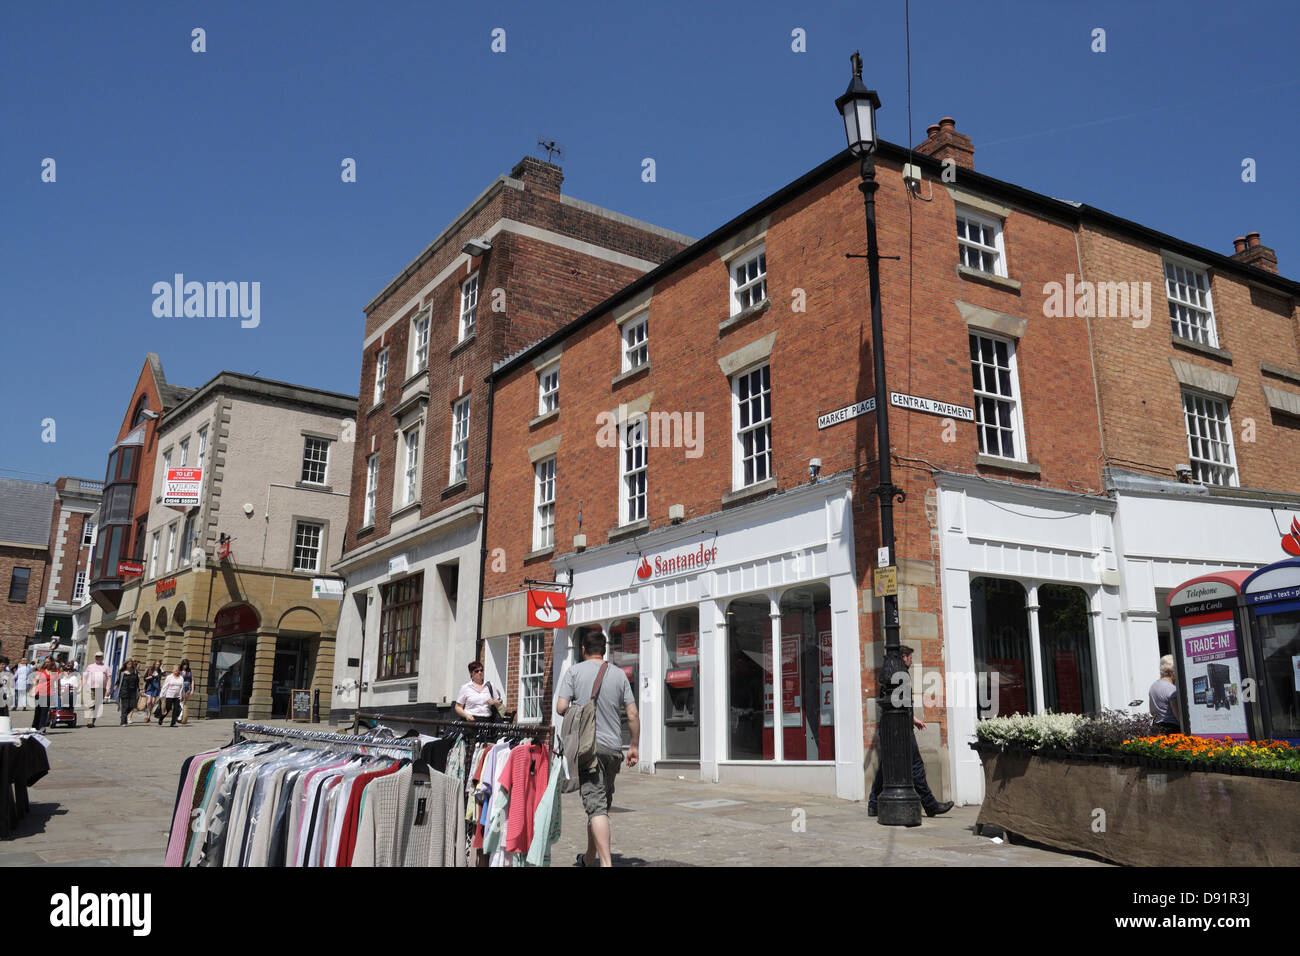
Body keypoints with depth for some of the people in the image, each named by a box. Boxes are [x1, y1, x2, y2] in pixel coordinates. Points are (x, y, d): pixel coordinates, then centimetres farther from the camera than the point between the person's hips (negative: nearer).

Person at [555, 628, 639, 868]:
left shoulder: (575, 671, 0)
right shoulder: (619, 674, 8)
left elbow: (561, 708, -7)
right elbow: (633, 715, 5)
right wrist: (634, 747, 15)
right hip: (613, 748, 4)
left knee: (596, 805, -9)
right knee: (602, 804, 16)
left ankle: (606, 862, -20)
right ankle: (589, 858, 31)